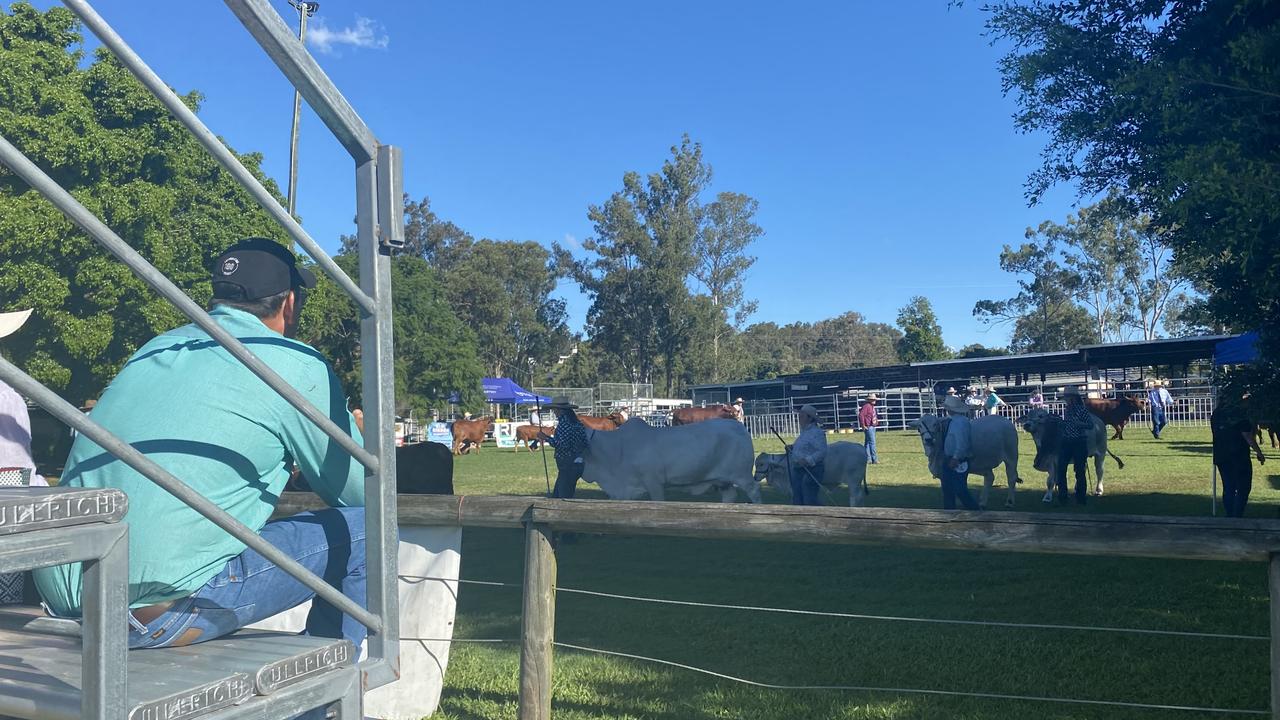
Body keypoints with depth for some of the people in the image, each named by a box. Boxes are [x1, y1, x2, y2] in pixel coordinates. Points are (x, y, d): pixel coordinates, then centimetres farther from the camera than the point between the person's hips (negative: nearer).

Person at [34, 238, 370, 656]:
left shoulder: (156, 348, 17)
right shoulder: (297, 366, -4)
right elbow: (357, 491, 4)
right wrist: (353, 435, 27)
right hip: (156, 612, -8)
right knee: (360, 532, 2)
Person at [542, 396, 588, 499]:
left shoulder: (564, 422, -16)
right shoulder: (577, 422, 12)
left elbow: (563, 444, -25)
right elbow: (585, 444, 13)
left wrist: (547, 438, -16)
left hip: (567, 466, -9)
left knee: (565, 499, -4)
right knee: (556, 496, 16)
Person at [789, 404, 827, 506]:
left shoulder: (817, 432, -16)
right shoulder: (804, 432, 15)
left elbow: (822, 451, -23)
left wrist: (807, 460, -31)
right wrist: (792, 448, 11)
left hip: (812, 470, -10)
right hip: (798, 470, 10)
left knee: (809, 500, -8)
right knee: (797, 500, 12)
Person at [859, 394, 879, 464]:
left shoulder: (872, 406, 15)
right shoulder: (866, 406, -15)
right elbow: (861, 415, -23)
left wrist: (876, 421, 16)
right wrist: (863, 425, -20)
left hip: (873, 427, 10)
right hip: (868, 427, -10)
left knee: (868, 442, 13)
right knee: (872, 442, -11)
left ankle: (868, 459, 17)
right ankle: (874, 459, -10)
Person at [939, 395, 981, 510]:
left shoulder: (961, 422, -21)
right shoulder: (952, 421, 7)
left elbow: (962, 444, -25)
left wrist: (955, 459, -23)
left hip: (958, 462, -10)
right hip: (949, 459, 10)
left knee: (960, 490, -7)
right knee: (947, 488, 16)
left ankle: (976, 511, 5)